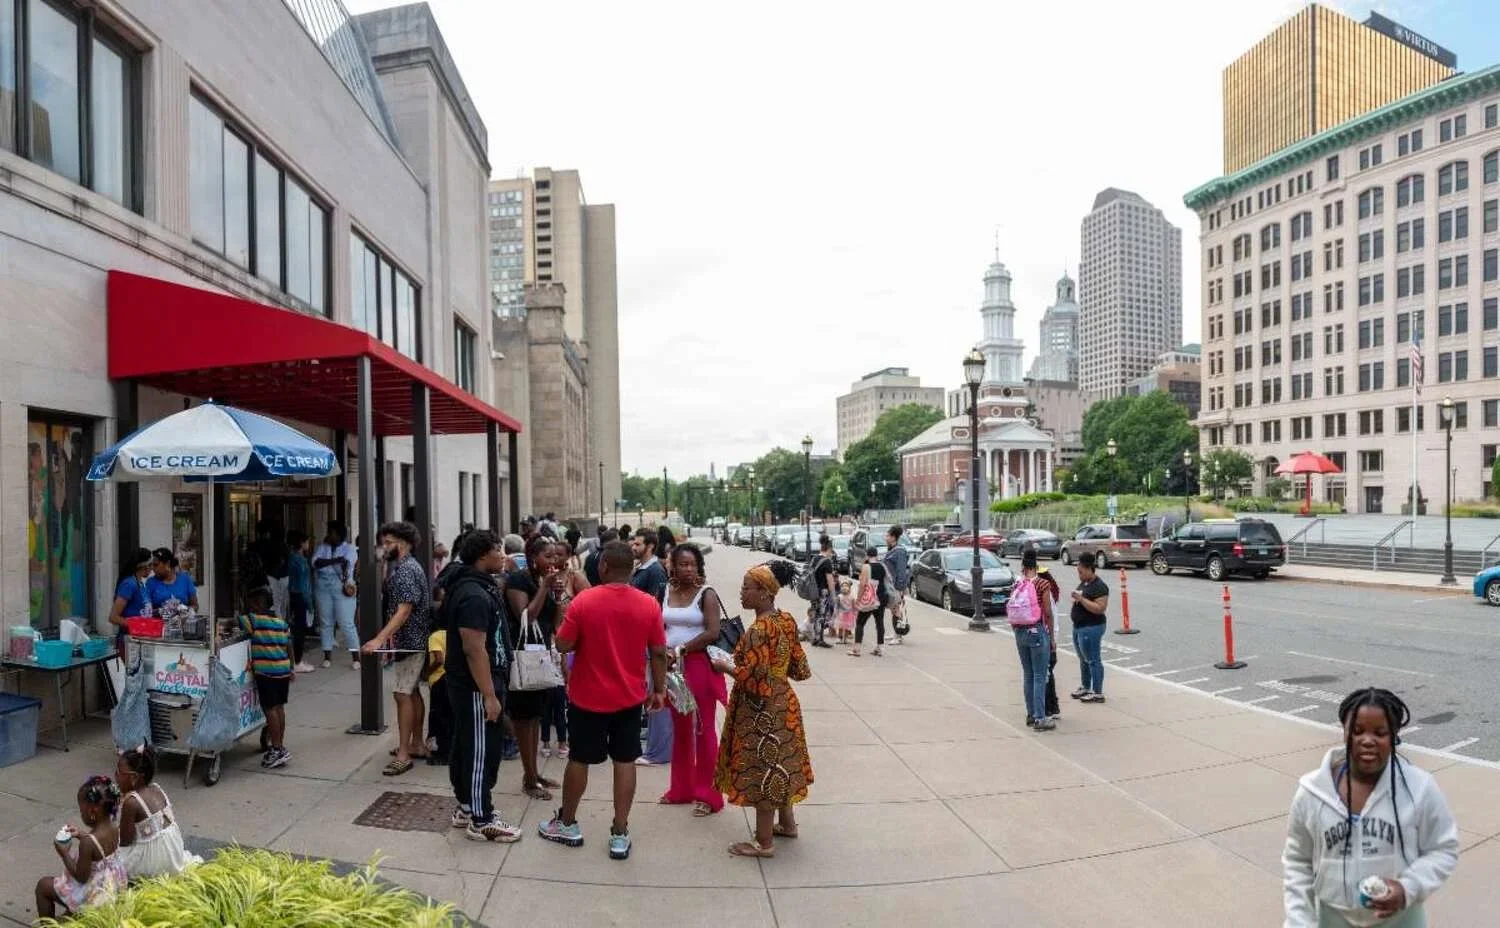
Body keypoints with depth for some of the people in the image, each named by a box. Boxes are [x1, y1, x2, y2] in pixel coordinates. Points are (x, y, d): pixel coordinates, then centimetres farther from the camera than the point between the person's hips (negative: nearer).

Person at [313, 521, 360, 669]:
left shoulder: (349, 548, 2)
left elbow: (347, 564, -16)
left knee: (346, 623, -6)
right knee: (325, 623, 8)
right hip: (322, 587, 4)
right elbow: (316, 562, -7)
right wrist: (335, 560, -18)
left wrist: (345, 582, -31)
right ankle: (327, 656, 17)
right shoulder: (322, 547, 11)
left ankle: (355, 657, -2)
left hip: (341, 588, -3)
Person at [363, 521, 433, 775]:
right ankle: (418, 744, 22)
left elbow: (404, 611, -25)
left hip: (409, 642, -10)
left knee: (403, 694, -9)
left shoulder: (408, 570, -17)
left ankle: (404, 754, -6)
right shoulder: (400, 567, 14)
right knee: (412, 692, 14)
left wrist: (380, 639, -31)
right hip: (412, 641, 10)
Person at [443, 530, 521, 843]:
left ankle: (466, 807, 31)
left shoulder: (475, 586, 10)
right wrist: (489, 695, -25)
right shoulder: (474, 595, -24)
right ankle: (481, 821, 9)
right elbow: (474, 648, -27)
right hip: (475, 686, -11)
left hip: (465, 682, 11)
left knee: (466, 746, 19)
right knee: (481, 750, -1)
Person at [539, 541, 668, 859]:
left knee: (579, 759, 14)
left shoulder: (584, 600, -16)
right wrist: (659, 689, 9)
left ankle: (567, 824, 31)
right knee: (625, 762, 9)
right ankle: (620, 835, 13)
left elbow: (563, 646, -10)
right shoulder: (649, 605, -8)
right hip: (629, 697, 2)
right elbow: (658, 653, -3)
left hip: (587, 696, -2)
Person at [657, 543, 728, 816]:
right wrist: (665, 653, -9)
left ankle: (708, 794, 11)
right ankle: (681, 789, 27)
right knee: (680, 729, 14)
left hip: (699, 666, -5)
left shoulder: (706, 594, -8)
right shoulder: (666, 592, 7)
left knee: (704, 730, 1)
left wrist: (680, 651, -16)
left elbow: (712, 633, -17)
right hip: (672, 667, 5)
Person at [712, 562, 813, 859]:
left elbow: (752, 678, -25)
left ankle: (764, 843, 14)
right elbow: (798, 667, 7)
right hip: (783, 703, 9)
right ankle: (787, 823, 37)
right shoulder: (786, 621, 2)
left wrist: (725, 667, -11)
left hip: (761, 710, -9)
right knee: (778, 765, 22)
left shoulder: (758, 630, -24)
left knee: (761, 770, 3)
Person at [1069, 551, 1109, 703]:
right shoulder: (1083, 583, 11)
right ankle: (1085, 687, 32)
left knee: (1093, 660, -3)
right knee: (1083, 659, 20)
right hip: (1078, 627, 10)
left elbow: (1099, 608, -26)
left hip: (1091, 628, -10)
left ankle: (1097, 693, 4)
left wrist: (1081, 599, -26)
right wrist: (1075, 600, 9)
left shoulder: (1099, 587, -17)